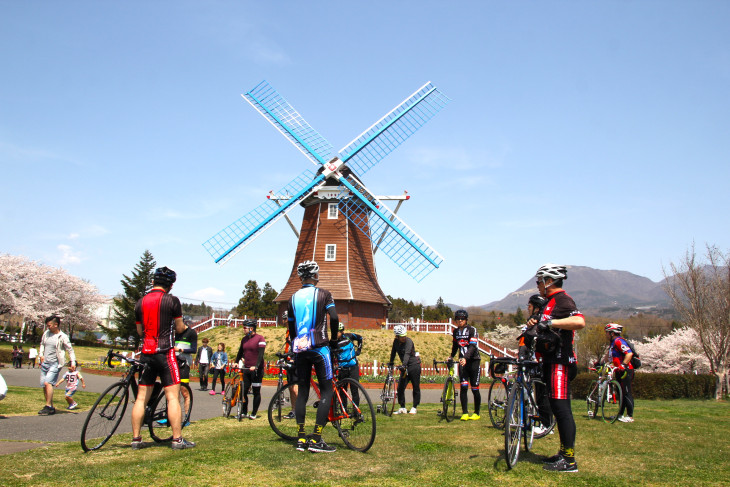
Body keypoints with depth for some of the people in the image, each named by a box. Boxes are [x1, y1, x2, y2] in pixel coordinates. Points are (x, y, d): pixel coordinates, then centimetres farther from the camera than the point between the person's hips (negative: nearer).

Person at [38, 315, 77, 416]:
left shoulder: (63, 337, -8)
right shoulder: (46, 333, 7)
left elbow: (70, 349, -4)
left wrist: (73, 362, -10)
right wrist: (41, 355, 10)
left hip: (55, 364, -6)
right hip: (44, 363, 6)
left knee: (48, 383, -22)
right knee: (44, 386, 7)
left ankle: (48, 406, -15)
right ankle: (51, 408, 17)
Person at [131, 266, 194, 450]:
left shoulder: (140, 302, 8)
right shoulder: (172, 301, -7)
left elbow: (140, 331, 14)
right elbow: (180, 328, 0)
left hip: (146, 354, 5)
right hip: (165, 352, -5)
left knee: (141, 398, 9)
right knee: (173, 397, -2)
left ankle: (136, 439, 14)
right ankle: (177, 439, -2)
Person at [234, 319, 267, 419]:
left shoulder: (260, 339, -8)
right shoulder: (244, 339, 12)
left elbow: (261, 354, -15)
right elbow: (240, 352, 20)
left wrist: (255, 366, -26)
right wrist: (236, 362, 5)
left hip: (256, 369, -6)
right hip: (246, 369, 6)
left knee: (256, 392, 1)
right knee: (243, 391, 4)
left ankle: (254, 414, 9)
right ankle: (244, 412, 17)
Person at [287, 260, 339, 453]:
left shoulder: (293, 298, 12)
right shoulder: (323, 294, -1)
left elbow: (290, 326, 16)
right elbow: (334, 317, -12)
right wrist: (334, 338, 3)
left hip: (299, 349, 5)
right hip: (318, 347, -5)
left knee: (302, 391, 11)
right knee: (326, 390, 0)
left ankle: (301, 439, 10)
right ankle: (316, 439, -7)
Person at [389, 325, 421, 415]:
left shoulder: (408, 341, -19)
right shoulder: (396, 342, 0)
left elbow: (407, 354, -32)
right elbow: (393, 352, 15)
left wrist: (404, 365, -43)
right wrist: (390, 363, 17)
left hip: (414, 365, -6)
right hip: (405, 367, 6)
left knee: (416, 388, 2)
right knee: (400, 388, -2)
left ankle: (414, 407, 15)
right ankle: (402, 408, 8)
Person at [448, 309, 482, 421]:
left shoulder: (472, 330, -10)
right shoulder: (456, 331, 7)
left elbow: (473, 346, -22)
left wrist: (465, 358, -34)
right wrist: (451, 356, 19)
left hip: (473, 361, -4)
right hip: (462, 361, 4)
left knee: (475, 388, 1)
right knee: (463, 387, -8)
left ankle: (476, 413, 15)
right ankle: (465, 413, -4)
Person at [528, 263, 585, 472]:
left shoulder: (562, 299, -12)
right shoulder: (550, 302, 19)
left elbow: (580, 321, -29)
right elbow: (545, 327, 31)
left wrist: (550, 322, -30)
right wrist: (535, 322, 11)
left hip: (560, 363, -11)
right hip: (552, 361, 11)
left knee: (561, 408, -10)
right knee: (558, 408, 15)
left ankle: (569, 460, -7)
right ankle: (564, 453, 24)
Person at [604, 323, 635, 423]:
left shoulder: (619, 341, -16)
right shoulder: (612, 343, 16)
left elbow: (629, 353, -26)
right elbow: (609, 355, 27)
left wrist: (623, 364, -31)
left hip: (626, 371, -10)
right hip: (619, 371, 10)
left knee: (627, 393, -8)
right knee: (621, 393, 14)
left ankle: (630, 416, -5)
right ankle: (620, 414, 21)